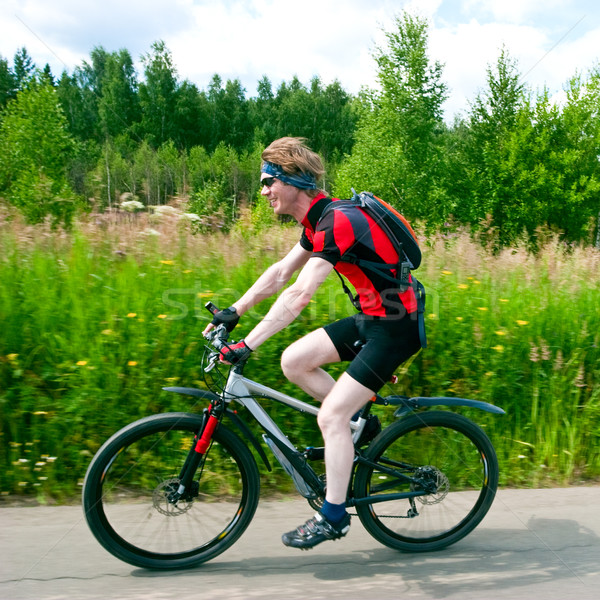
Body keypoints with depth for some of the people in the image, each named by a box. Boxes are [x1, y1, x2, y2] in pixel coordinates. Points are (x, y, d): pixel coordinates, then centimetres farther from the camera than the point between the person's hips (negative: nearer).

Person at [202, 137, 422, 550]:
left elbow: (299, 296, -31)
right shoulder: (320, 221, 8)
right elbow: (280, 273, 13)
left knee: (331, 415, -10)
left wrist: (248, 345, -30)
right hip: (372, 318, 9)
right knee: (294, 361, 2)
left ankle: (334, 517, 5)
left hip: (395, 327, -9)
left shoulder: (336, 222, -23)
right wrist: (233, 313, 12)